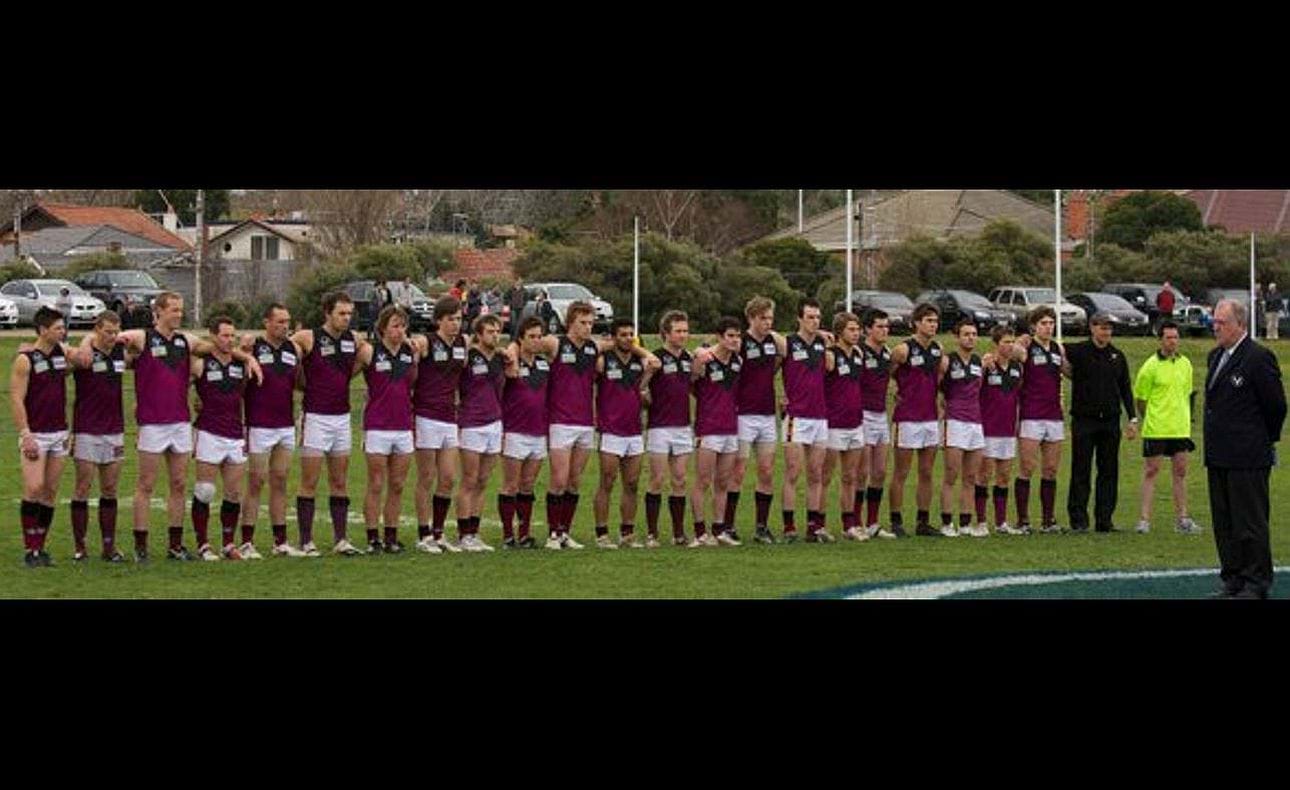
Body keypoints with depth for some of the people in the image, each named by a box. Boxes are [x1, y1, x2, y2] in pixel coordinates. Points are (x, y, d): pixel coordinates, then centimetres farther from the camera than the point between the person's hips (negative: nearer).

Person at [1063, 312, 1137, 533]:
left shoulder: (1117, 356, 10)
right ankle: (1078, 520, 3)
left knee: (1109, 472, 4)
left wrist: (1132, 419, 9)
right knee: (1081, 472, -1)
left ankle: (1104, 519, 9)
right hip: (1084, 421, -3)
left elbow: (1126, 389, 14)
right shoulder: (1078, 351, -1)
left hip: (1110, 422, 4)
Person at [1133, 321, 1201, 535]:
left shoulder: (1185, 364, 9)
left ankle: (1182, 519, 13)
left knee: (1180, 471, 7)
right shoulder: (1150, 366, -8)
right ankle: (1145, 519, 2)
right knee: (1151, 470, -1)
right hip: (1155, 429, -5)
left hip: (1180, 428, 5)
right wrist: (1150, 419, 4)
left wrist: (1185, 419, 16)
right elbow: (1139, 399, -1)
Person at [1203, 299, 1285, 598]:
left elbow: (1276, 405, -10)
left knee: (1250, 521, -4)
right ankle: (1233, 578, 20)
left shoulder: (1259, 358, -13)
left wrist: (1265, 440, 0)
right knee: (1224, 522, 12)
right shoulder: (1216, 357, 14)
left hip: (1248, 458, -9)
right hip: (1219, 456, 9)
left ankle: (1256, 583, 2)